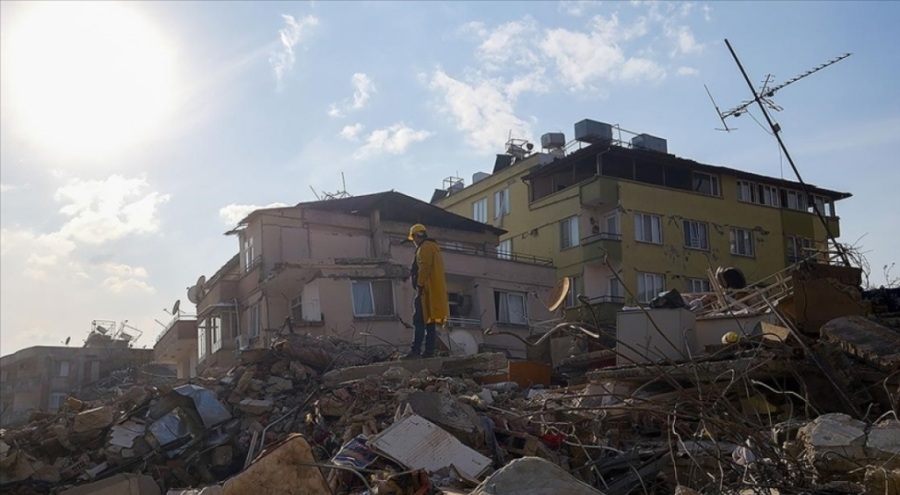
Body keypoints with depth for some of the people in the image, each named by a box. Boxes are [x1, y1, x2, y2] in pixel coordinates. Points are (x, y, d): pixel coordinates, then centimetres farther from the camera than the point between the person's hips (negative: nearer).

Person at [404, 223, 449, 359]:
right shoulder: (433, 247, 23)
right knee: (430, 321, 7)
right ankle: (429, 350, 4)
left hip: (427, 290, -10)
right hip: (434, 290, 10)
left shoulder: (425, 247, -8)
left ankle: (416, 351, -18)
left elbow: (424, 269, -19)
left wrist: (420, 286, -19)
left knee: (420, 321, -13)